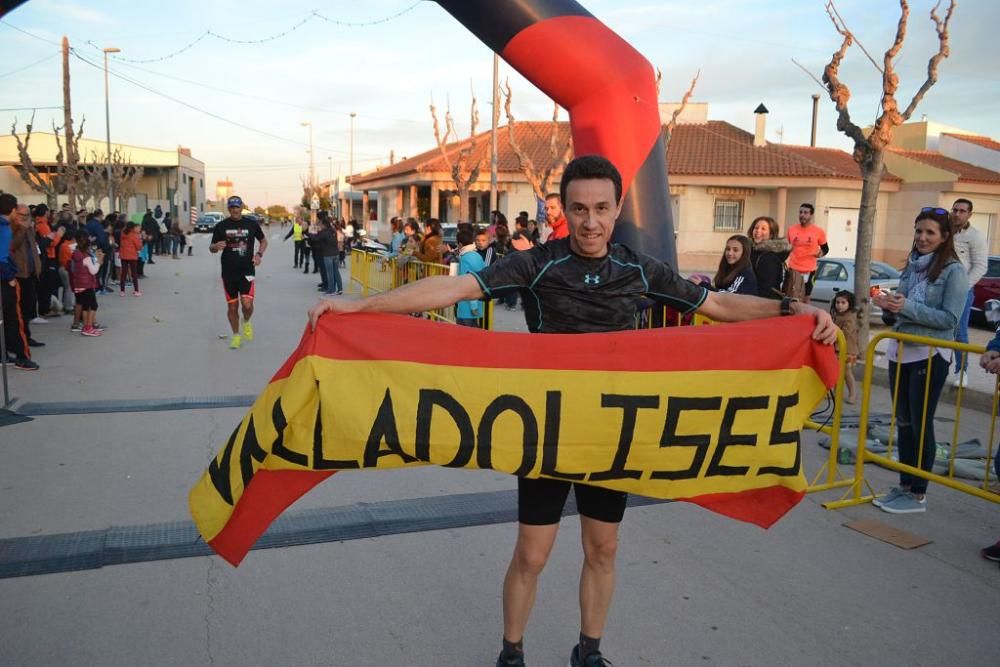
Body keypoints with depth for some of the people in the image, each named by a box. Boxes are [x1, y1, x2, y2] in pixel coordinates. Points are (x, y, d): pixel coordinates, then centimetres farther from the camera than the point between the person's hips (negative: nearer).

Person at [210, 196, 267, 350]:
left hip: (247, 271, -1)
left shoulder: (251, 224, 2)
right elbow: (211, 248, 7)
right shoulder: (221, 226, 1)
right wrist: (216, 246, -18)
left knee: (247, 304, -14)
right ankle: (236, 335, 26)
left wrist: (259, 254, -2)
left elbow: (264, 241, 16)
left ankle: (246, 321, 20)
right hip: (228, 272, 1)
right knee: (232, 306, 7)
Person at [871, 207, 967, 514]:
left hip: (930, 356, -6)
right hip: (899, 351, 6)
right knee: (903, 423, 12)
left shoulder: (953, 271, -8)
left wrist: (908, 308, -24)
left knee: (921, 425, 1)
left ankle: (918, 495, 10)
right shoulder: (911, 266, 11)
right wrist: (888, 307, -6)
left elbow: (949, 318, -15)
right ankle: (904, 486, 23)